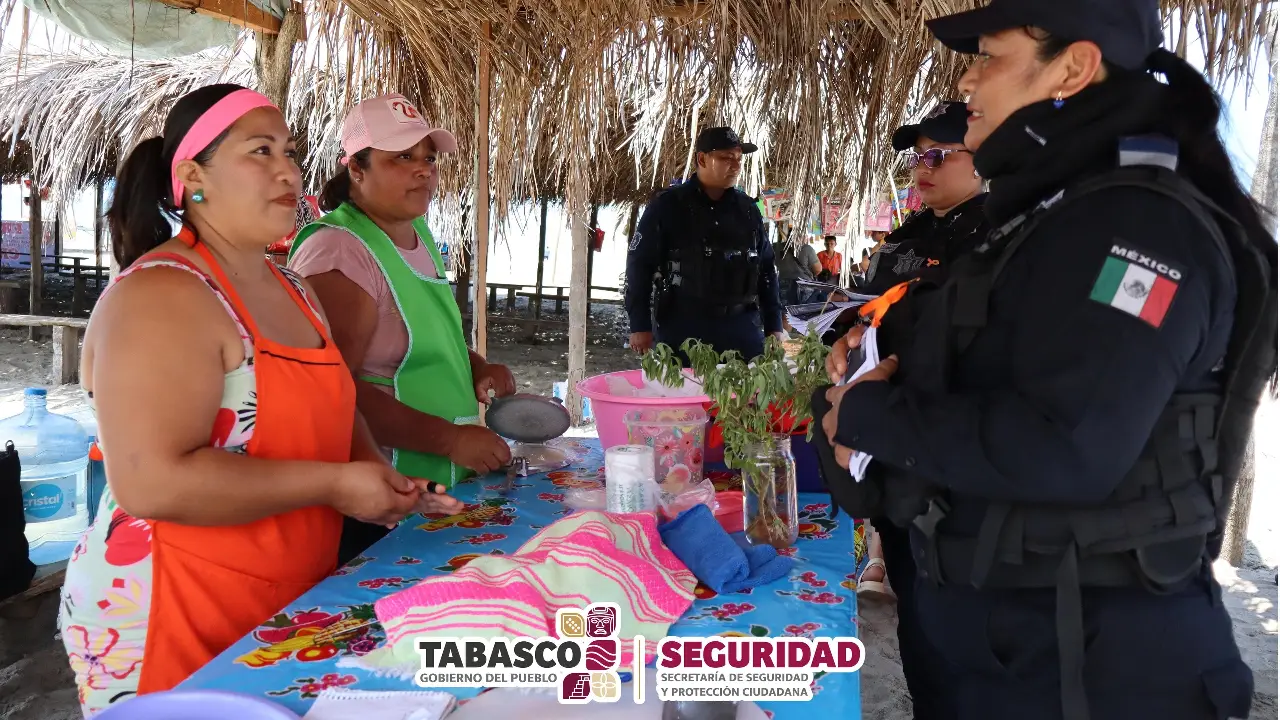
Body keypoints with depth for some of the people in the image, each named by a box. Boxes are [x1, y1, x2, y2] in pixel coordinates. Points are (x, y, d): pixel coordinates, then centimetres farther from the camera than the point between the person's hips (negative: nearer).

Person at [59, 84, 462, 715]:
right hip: (166, 621, -8)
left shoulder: (292, 290, 9)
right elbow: (152, 483, -29)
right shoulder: (160, 296, -19)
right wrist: (334, 484, -24)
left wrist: (378, 476, 2)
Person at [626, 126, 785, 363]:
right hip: (682, 328, -4)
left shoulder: (748, 209, 11)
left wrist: (774, 325, 10)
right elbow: (640, 264, -2)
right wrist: (640, 325, -7)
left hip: (741, 327, 4)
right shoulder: (667, 206, -2)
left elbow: (766, 268, 15)